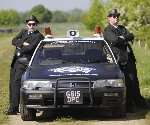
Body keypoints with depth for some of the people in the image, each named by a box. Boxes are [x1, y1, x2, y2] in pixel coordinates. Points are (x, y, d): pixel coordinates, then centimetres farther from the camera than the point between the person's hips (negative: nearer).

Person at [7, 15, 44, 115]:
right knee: (12, 84, 9)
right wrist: (23, 43, -11)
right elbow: (14, 41, 5)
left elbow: (30, 48, -16)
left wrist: (20, 48, -2)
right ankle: (12, 106, 19)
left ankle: (14, 108, -18)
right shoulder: (23, 32, 19)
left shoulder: (38, 36, -3)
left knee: (16, 83, -17)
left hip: (24, 62, -7)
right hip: (15, 62, 7)